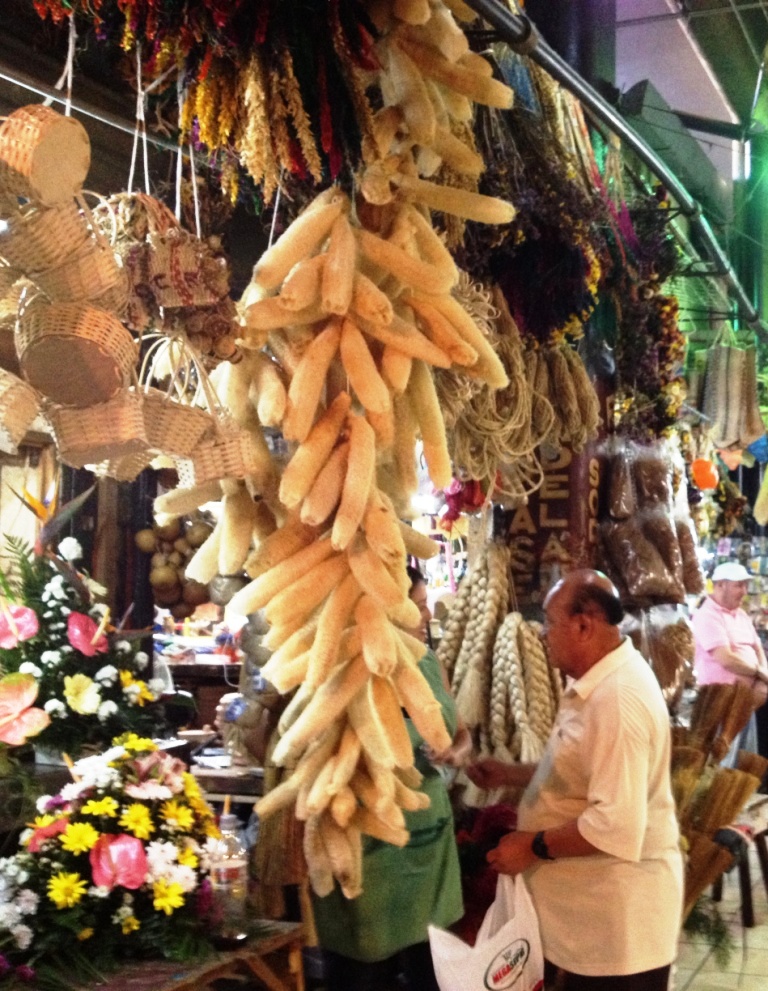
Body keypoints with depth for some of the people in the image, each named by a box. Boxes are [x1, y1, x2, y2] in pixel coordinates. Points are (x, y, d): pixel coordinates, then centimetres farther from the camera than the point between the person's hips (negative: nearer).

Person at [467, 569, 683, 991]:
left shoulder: (618, 698, -27)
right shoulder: (598, 682, 8)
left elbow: (617, 826, -32)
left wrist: (534, 846, -21)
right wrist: (509, 774, 13)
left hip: (617, 917, -10)